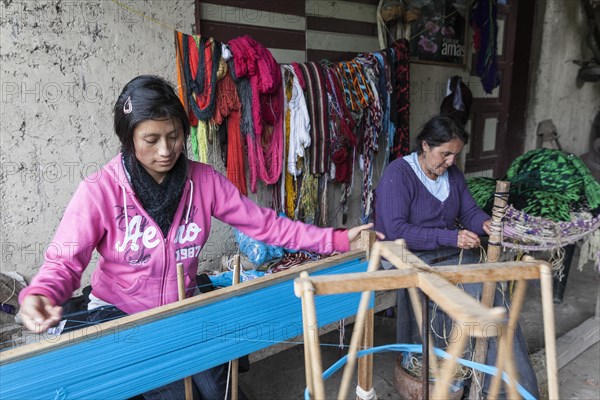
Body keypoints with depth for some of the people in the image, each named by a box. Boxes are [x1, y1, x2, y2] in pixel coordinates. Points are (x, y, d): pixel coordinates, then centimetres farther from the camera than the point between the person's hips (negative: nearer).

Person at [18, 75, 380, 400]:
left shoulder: (204, 180, -10)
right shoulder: (100, 190, -19)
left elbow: (263, 223, -11)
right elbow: (64, 261, -17)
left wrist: (336, 239, -17)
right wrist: (40, 296, -41)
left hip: (184, 308, 3)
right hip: (120, 315, -2)